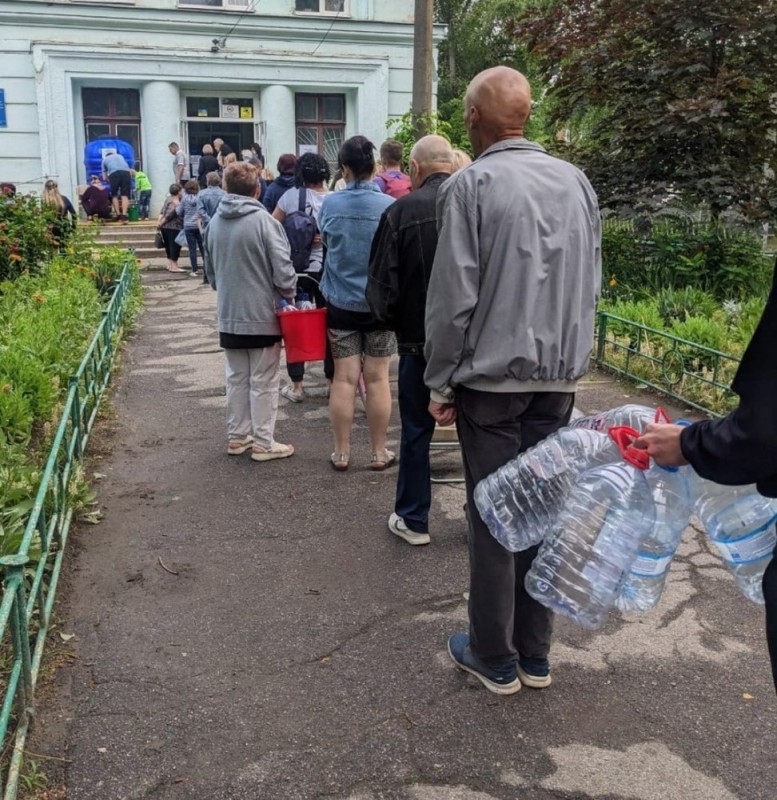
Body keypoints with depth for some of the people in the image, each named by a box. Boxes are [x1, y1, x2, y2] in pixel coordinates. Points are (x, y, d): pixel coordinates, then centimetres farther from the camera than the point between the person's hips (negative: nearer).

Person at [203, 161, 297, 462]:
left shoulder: (214, 223, 4)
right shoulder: (264, 221, -16)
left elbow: (210, 271, 14)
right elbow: (282, 269, -16)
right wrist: (290, 294, 1)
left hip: (229, 316, 6)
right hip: (263, 314, -6)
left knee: (236, 378, 16)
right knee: (263, 381, 3)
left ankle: (237, 436, 24)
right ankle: (263, 442, 9)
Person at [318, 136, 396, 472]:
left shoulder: (330, 203, -4)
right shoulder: (389, 205, -9)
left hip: (341, 302, 1)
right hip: (380, 302, -1)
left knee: (344, 378, 6)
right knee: (377, 379, 6)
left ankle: (341, 452, 12)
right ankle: (379, 452, 15)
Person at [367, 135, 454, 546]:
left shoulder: (402, 211, -11)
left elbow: (382, 285, -9)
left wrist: (394, 320, 9)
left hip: (420, 339, -2)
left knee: (416, 431, 10)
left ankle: (413, 520, 20)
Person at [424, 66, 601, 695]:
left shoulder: (471, 185, -9)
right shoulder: (576, 180, 8)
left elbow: (453, 297, -12)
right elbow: (592, 285, 11)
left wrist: (440, 385, -4)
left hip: (493, 378, -5)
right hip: (559, 378, 5)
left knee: (493, 521, 5)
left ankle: (496, 660, 18)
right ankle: (535, 654, 25)